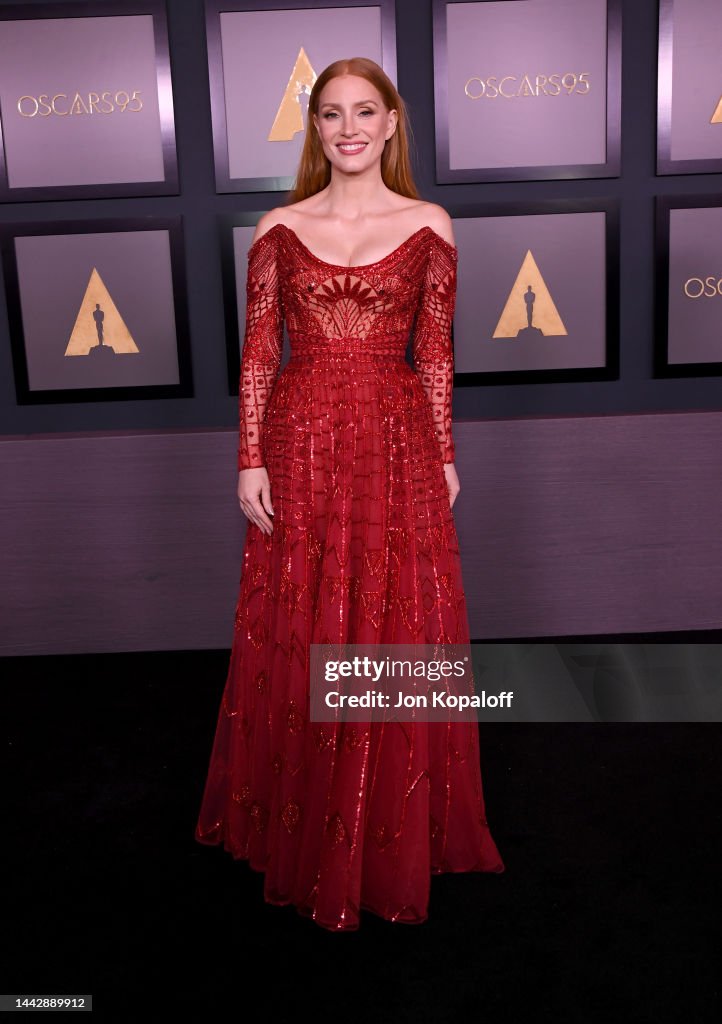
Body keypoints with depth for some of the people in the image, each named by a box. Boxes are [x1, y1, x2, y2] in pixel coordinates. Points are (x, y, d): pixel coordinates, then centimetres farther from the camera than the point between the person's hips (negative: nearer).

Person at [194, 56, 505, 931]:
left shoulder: (427, 226, 4)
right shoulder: (279, 228, 5)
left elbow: (435, 353, 5)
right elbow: (258, 351, 3)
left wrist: (444, 457, 5)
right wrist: (250, 459, -3)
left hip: (396, 447, 0)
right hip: (300, 444, 1)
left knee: (399, 633, 6)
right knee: (300, 637, 9)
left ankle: (395, 839, 28)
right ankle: (306, 835, 31)